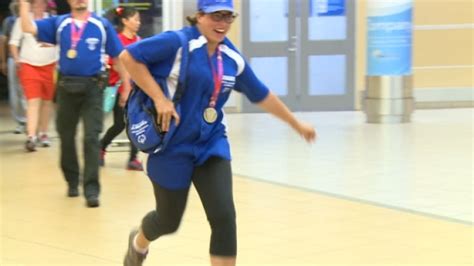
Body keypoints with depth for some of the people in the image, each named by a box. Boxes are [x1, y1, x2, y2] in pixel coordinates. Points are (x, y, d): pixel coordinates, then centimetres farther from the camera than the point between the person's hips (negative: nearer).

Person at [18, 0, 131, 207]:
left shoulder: (102, 25, 1)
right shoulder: (58, 23, 5)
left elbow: (118, 57, 4)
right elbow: (28, 28, -6)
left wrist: (127, 86, 3)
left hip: (92, 87, -3)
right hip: (66, 87, 3)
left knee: (91, 138, -9)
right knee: (66, 136, 13)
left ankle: (91, 189, -7)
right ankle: (72, 181, 31)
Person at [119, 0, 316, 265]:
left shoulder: (233, 58, 3)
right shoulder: (178, 43, -15)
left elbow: (262, 95, 16)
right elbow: (129, 56, -19)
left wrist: (297, 124, 23)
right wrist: (159, 98, -21)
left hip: (212, 144, 4)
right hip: (174, 146, -4)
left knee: (224, 217, -11)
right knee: (169, 220, 10)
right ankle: (139, 243, 48)